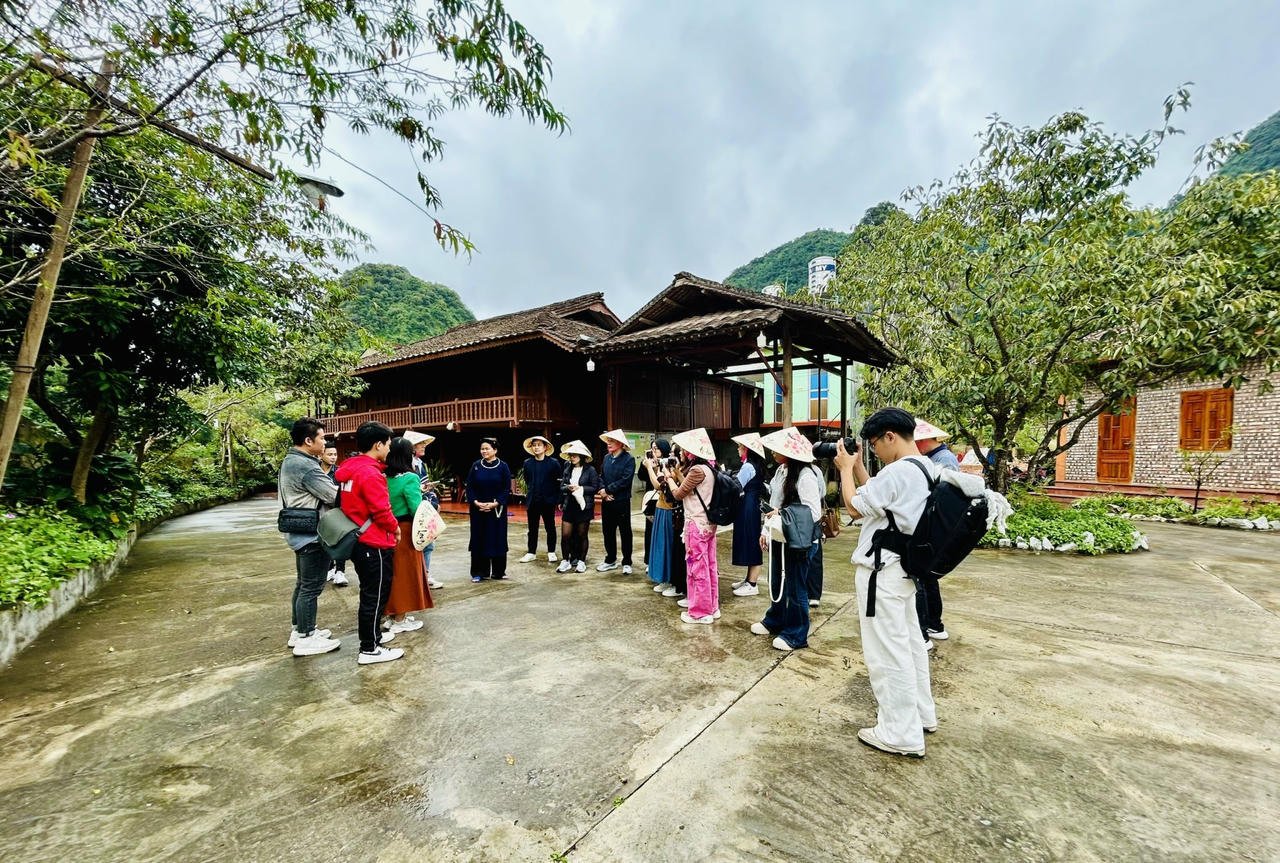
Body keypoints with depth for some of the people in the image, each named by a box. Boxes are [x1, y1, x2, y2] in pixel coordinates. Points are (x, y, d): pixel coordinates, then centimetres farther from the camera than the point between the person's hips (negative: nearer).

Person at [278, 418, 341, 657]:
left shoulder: (291, 460, 12)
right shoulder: (306, 466, -22)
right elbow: (334, 495, -21)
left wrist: (336, 483, 6)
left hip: (301, 532, 11)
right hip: (312, 534, -11)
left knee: (303, 584, 19)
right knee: (311, 587, -2)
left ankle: (299, 631, 30)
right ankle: (306, 639, 7)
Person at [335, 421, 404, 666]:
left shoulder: (350, 469, 8)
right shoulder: (370, 473, -22)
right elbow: (382, 512, -22)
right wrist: (395, 528, -4)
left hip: (359, 541, 10)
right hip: (375, 544, -10)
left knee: (370, 593, 22)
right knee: (375, 596, 1)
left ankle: (372, 635, 36)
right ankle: (369, 650, 10)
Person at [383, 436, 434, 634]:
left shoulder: (385, 478, 4)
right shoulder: (409, 478, -17)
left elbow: (393, 500, 10)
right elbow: (416, 509, -20)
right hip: (405, 531, -7)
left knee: (393, 572, 17)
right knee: (404, 572, 5)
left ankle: (393, 615, 29)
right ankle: (400, 620, 15)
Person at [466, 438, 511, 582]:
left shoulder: (503, 466, -3)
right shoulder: (476, 465, 3)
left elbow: (507, 489, -4)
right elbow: (469, 487, 2)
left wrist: (495, 504, -14)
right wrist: (476, 502, -12)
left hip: (497, 509, -2)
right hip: (478, 508, 2)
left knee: (497, 539, 3)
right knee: (479, 539, 4)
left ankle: (498, 571, 15)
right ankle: (479, 572, 14)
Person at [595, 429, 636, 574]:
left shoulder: (629, 459, -11)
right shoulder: (606, 458, 8)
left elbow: (625, 480, -19)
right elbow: (601, 477, 8)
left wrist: (607, 489, -16)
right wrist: (603, 491, -10)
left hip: (622, 502, -6)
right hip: (606, 502, 6)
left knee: (625, 532, 6)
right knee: (608, 531, 14)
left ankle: (627, 563, 18)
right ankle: (610, 560, 28)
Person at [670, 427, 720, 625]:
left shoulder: (697, 470, -20)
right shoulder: (709, 467, 8)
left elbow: (679, 494, -11)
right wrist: (678, 472, 12)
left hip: (696, 524, -9)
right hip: (709, 523, 9)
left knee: (697, 567, 1)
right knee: (709, 566, 15)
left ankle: (700, 612, 11)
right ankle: (712, 607, 26)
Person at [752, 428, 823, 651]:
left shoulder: (805, 475, -20)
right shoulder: (780, 470, 6)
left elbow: (814, 512, -22)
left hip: (797, 541, -8)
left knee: (795, 588, 5)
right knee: (776, 583, 22)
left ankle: (796, 635, 21)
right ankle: (774, 621, 40)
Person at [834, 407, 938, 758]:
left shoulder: (897, 471, -24)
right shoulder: (926, 469, 8)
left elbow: (855, 506, -16)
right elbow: (876, 497, 13)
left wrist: (845, 468, -4)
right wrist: (858, 467, 9)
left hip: (883, 571, -10)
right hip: (905, 567, 10)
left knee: (887, 650, 1)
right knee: (909, 642, 22)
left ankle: (901, 734, 13)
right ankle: (921, 713, 37)